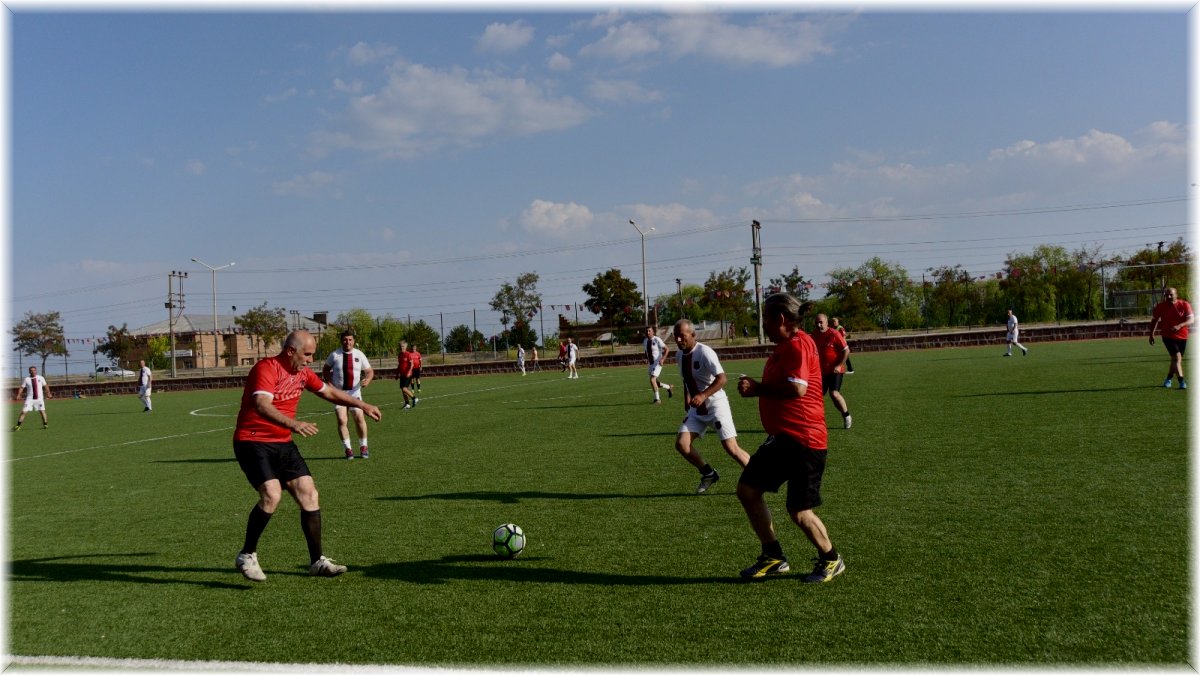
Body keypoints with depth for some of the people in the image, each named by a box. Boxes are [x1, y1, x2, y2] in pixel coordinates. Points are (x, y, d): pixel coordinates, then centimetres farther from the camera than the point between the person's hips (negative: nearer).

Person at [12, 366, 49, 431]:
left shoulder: (40, 378, 2)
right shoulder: (26, 379, -1)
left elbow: (45, 386, 12)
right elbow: (22, 388, 1)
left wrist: (48, 393, 10)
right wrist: (18, 395, -12)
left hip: (39, 398, 1)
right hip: (29, 398, -1)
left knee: (42, 411, 3)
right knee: (23, 412, -7)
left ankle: (45, 425, 19)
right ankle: (18, 426, 0)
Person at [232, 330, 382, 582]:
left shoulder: (302, 372, 7)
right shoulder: (266, 369, -19)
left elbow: (329, 392, 24)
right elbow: (261, 406, -35)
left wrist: (362, 405, 26)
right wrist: (292, 424, -50)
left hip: (283, 443, 8)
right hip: (252, 442, -8)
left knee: (309, 494, 0)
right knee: (272, 494, -25)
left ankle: (317, 561, 9)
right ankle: (246, 556, -4)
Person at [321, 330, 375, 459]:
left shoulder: (359, 354, -2)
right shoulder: (335, 354, -5)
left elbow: (369, 371, 5)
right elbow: (325, 370, 9)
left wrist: (367, 380, -17)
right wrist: (330, 383, -5)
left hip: (354, 391, 1)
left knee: (359, 418, -4)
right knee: (342, 420, -9)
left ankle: (363, 447, 14)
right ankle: (347, 449, 4)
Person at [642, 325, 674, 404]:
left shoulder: (657, 340, -13)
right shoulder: (645, 341, 5)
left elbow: (667, 349, -10)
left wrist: (662, 359, -19)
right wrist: (646, 359, 4)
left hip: (657, 363, -7)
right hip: (650, 364, 7)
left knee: (652, 380, -18)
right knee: (655, 383, 11)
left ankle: (657, 399, -5)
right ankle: (669, 387, 38)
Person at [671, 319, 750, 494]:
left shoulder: (704, 352, -19)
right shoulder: (680, 355, 5)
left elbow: (722, 379, -27)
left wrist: (703, 395, -36)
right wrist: (687, 399, 16)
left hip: (716, 404, -7)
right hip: (697, 409, 7)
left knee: (731, 448, -11)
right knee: (681, 443, -4)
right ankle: (709, 474, 16)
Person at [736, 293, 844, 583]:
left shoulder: (798, 344, -17)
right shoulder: (784, 347, 15)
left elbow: (797, 388, -27)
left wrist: (758, 388, -16)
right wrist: (756, 386, 7)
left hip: (804, 440, -11)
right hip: (783, 437, 11)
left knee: (799, 511, -2)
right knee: (747, 489, 8)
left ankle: (831, 560, 22)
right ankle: (773, 557, 19)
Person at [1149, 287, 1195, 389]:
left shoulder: (1184, 305, -6)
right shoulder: (1160, 307, -4)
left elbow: (1192, 319, -13)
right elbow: (1154, 320, 11)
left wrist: (1180, 325, -30)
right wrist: (1151, 334, 11)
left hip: (1182, 337, 2)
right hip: (1168, 336, -2)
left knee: (1176, 359, 12)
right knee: (1177, 357, -17)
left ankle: (1168, 379, 32)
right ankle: (1182, 382, -21)